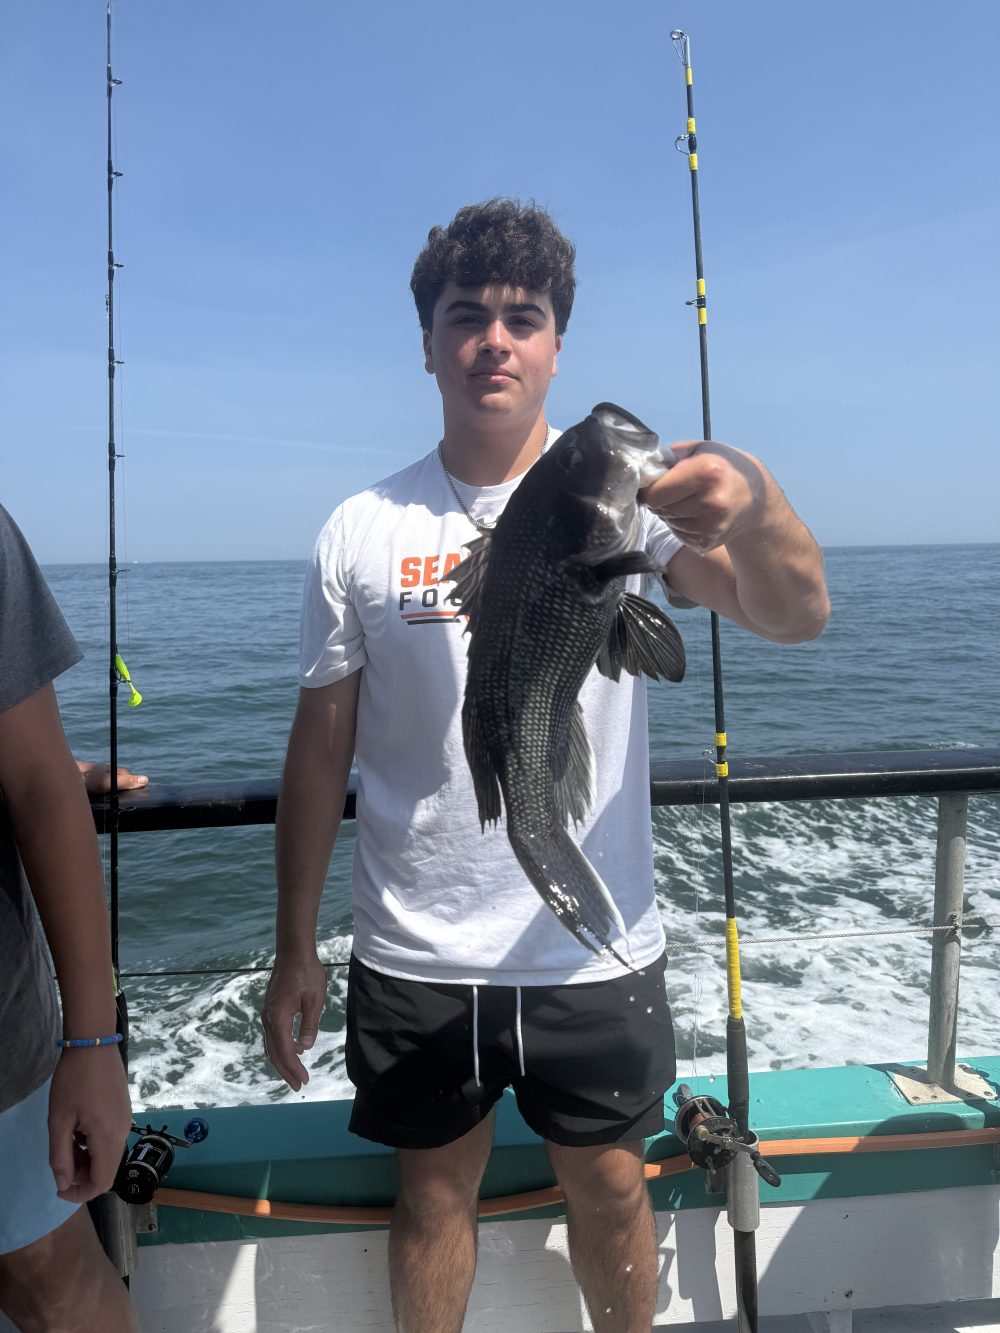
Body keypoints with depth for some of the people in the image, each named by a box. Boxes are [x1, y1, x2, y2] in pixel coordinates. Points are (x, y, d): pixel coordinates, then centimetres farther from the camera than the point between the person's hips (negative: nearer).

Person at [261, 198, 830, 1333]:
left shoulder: (626, 495, -7)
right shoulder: (362, 533, -3)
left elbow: (795, 616, -20)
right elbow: (321, 747, 0)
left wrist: (755, 503, -42)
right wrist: (294, 948, 3)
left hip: (595, 945, 0)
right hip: (415, 953, 1)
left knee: (611, 1189, 18)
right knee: (433, 1192, 20)